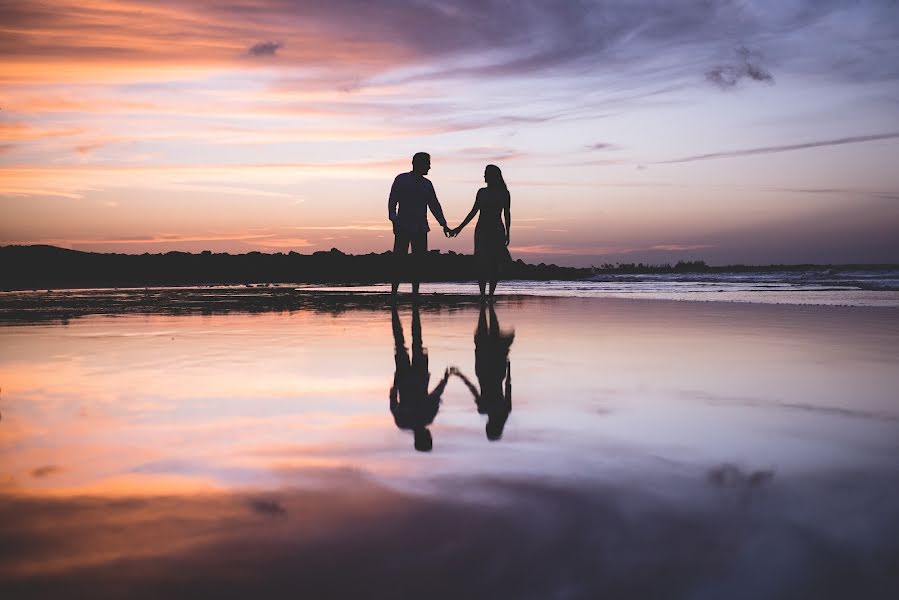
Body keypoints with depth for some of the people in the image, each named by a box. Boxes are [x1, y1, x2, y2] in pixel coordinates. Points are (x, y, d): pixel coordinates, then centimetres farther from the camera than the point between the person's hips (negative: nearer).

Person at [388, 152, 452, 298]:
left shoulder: (427, 184, 16)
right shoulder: (401, 180, 3)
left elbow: (434, 205, 18)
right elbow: (392, 202, 0)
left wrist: (443, 224, 10)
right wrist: (394, 220, -11)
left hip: (420, 229, 4)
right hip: (403, 227, -4)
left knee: (418, 261, 2)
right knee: (400, 260, -7)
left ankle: (415, 293, 6)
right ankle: (393, 293, -3)